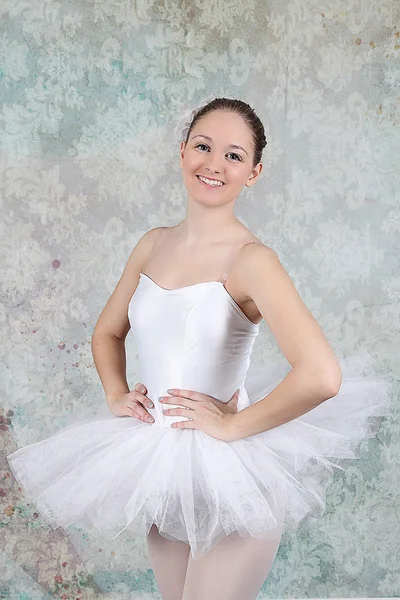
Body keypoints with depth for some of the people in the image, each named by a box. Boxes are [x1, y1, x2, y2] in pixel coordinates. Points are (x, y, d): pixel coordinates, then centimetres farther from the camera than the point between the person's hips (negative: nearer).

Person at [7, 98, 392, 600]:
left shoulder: (251, 260, -19)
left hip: (229, 475, -6)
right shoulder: (154, 244, 2)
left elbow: (322, 376, -31)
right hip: (158, 464, 6)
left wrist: (233, 424, -20)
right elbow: (107, 332, 17)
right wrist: (117, 395, 0)